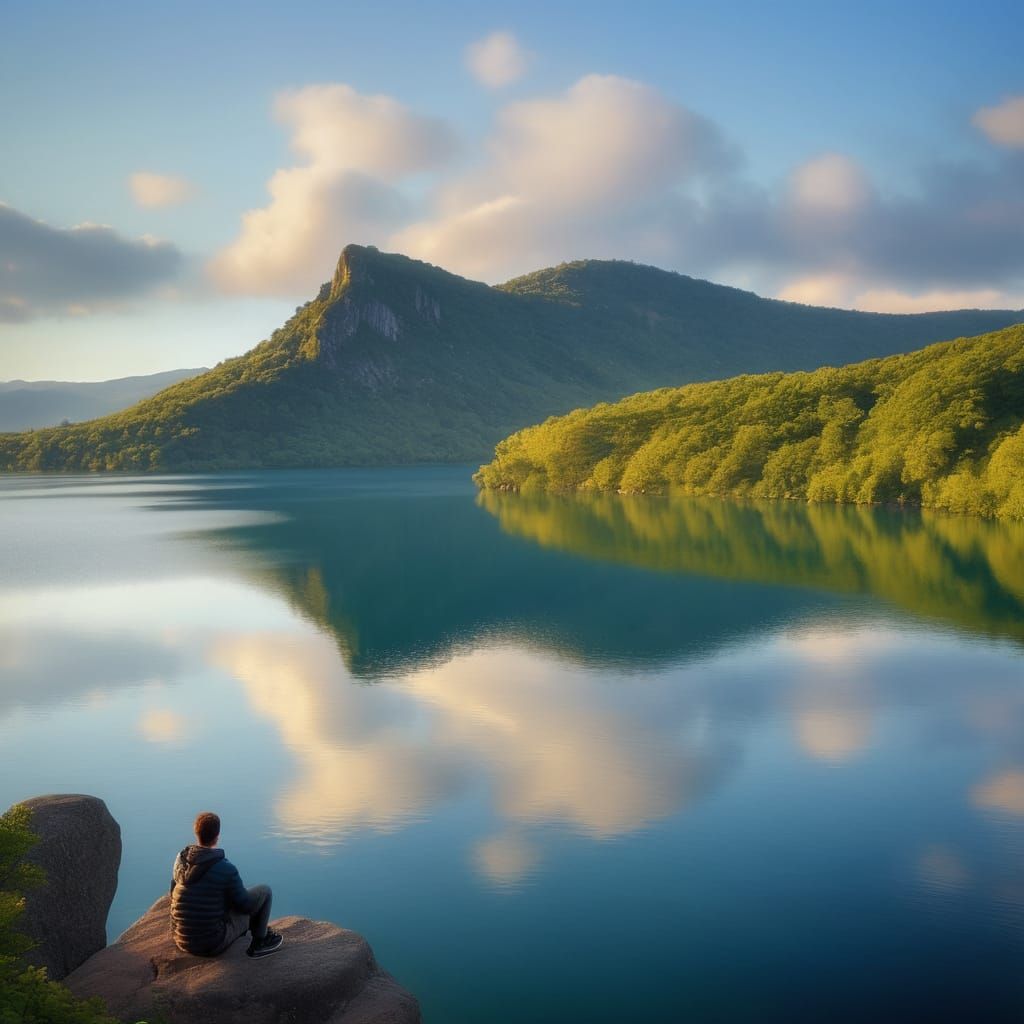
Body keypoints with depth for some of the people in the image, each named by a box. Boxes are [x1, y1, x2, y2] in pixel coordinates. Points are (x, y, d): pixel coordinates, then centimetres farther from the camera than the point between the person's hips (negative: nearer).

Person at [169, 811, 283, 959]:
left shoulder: (181, 859, -4)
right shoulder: (226, 869, -20)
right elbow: (246, 906, -9)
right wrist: (241, 892, 14)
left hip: (182, 941, 6)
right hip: (212, 944, -6)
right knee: (264, 891, 7)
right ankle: (259, 943, 23)